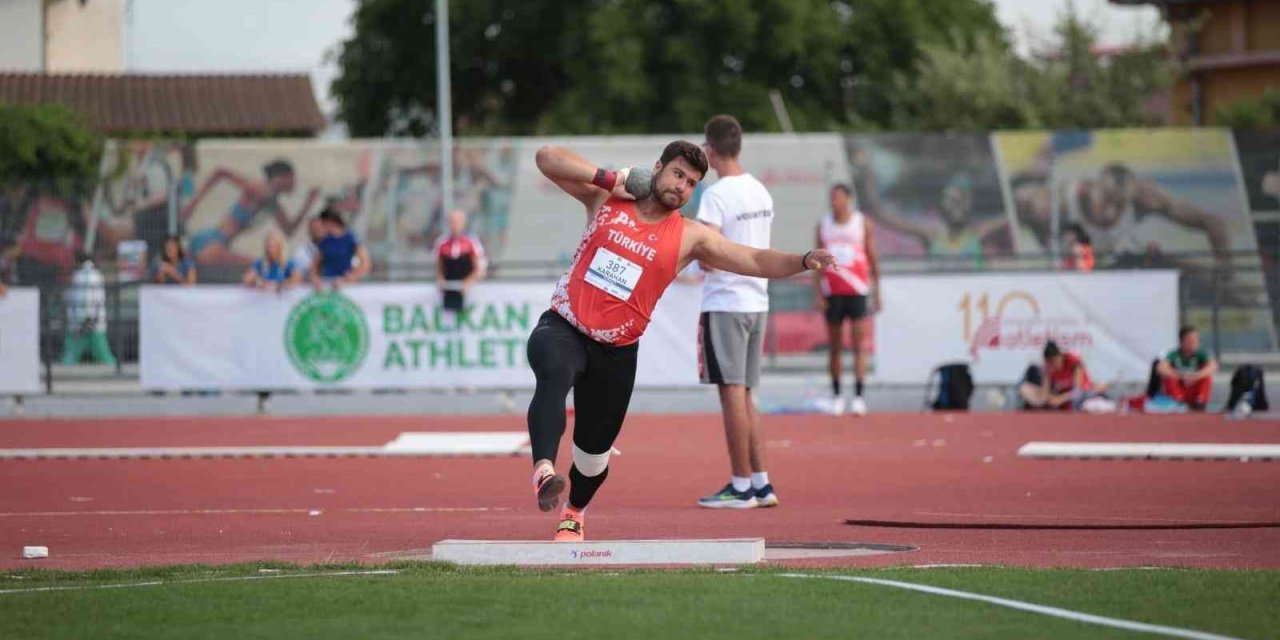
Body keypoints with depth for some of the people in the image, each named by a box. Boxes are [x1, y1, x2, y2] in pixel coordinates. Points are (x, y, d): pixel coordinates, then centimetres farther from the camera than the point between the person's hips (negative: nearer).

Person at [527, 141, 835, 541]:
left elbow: (756, 261, -5)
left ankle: (574, 514, 41)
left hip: (616, 352, 2)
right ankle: (544, 471, -55)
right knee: (554, 374, -38)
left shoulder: (690, 238, 0)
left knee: (594, 450, 10)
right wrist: (606, 178, -12)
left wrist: (803, 261, -22)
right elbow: (547, 158, -3)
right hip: (562, 328, -2)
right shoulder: (606, 198, 1)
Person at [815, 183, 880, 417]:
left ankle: (858, 396, -13)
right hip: (832, 294, 2)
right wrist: (817, 294, -2)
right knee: (835, 347, 6)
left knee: (859, 344, -9)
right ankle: (836, 395, 14)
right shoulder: (824, 225, 9)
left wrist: (876, 293, 3)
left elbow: (873, 260, 6)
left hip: (858, 292, -2)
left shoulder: (863, 223, 4)